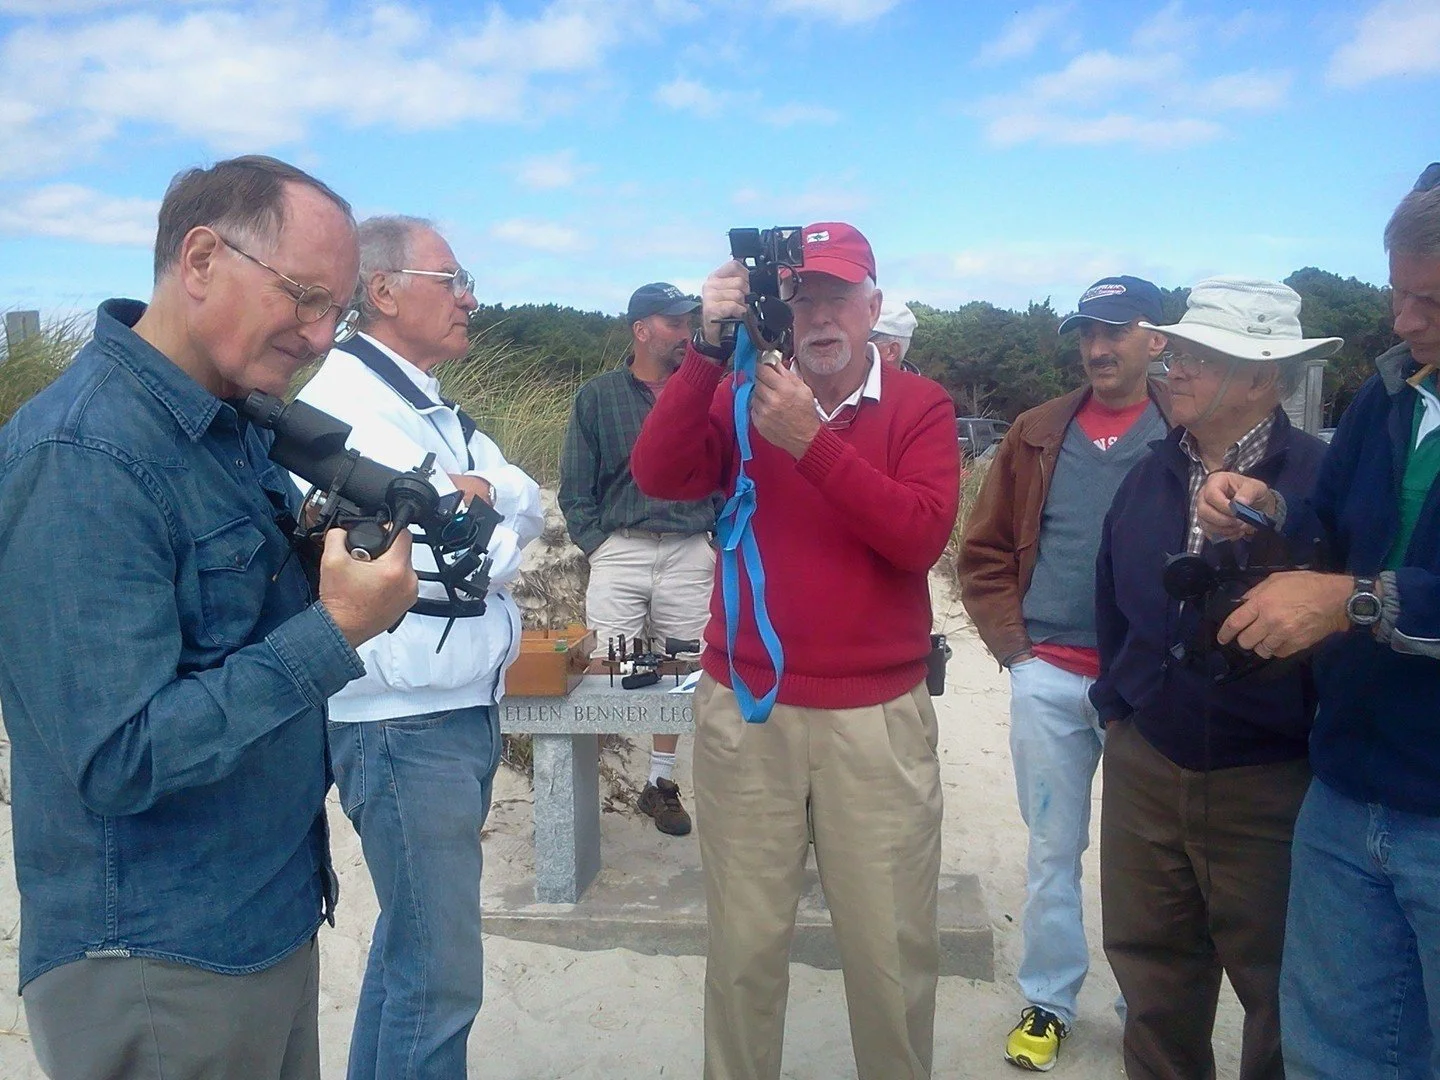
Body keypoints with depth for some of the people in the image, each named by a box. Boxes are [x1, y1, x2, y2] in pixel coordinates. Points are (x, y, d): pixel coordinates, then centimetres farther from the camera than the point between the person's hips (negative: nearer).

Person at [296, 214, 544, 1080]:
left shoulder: (431, 407, 15)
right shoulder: (343, 403, -16)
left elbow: (530, 509, 8)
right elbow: (445, 558, -23)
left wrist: (484, 490, -11)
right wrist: (497, 537, -3)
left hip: (465, 713, 10)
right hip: (407, 723, -10)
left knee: (411, 943, 22)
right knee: (441, 974, 0)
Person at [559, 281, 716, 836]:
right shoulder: (598, 396, 5)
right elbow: (575, 488, 6)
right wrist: (597, 547, -4)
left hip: (690, 553, 2)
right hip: (619, 550, -1)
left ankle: (660, 782, 21)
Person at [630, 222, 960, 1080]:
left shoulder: (920, 406, 1)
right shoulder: (744, 397, 6)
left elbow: (922, 536, -14)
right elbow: (658, 476, -11)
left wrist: (811, 441, -20)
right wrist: (709, 348, -18)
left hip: (879, 716, -1)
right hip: (744, 710, 1)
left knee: (893, 948, 9)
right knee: (745, 939, 11)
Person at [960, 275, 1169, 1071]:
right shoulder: (1037, 434, 5)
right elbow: (985, 551, 7)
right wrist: (1011, 646, -1)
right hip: (1047, 677, 2)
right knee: (1053, 848, 12)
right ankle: (1047, 1003, 27)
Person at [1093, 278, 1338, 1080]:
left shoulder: (1322, 478, -12)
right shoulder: (1150, 476, 5)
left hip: (1269, 782, -4)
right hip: (1145, 769, 5)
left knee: (1281, 992, 15)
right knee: (1153, 974, 19)